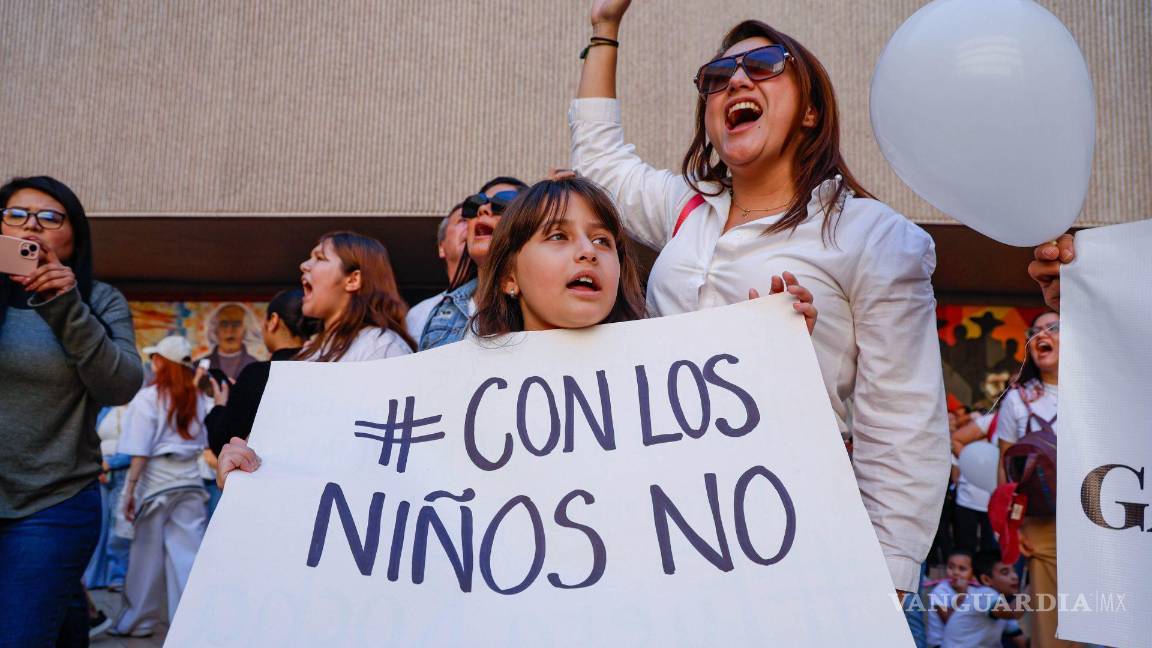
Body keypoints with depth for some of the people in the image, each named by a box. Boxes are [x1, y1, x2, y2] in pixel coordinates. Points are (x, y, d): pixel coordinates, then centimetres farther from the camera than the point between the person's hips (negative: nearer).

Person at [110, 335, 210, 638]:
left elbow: (140, 451, -10)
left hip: (156, 478, -3)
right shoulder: (198, 398, 5)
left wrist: (130, 488, -6)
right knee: (188, 553, 2)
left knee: (147, 554, 10)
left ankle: (137, 621, 23)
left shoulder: (149, 397, -7)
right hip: (190, 480, 3)